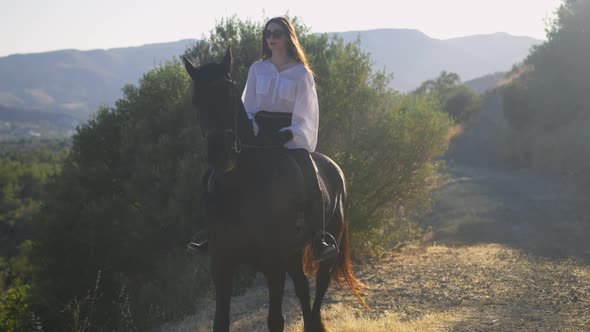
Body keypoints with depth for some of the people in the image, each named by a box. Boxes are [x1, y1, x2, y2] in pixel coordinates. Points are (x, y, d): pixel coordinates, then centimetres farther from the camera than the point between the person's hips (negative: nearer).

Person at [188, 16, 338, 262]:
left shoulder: (301, 73, 4)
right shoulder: (257, 69, 12)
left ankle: (320, 241, -25)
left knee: (309, 179, -28)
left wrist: (288, 134, -19)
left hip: (291, 135, -3)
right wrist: (250, 129, -7)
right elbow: (248, 106, 13)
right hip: (260, 132, 3)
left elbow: (303, 114, -2)